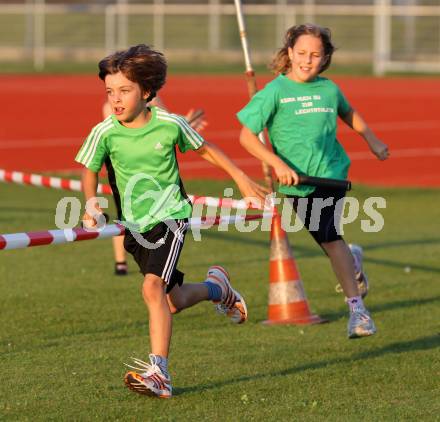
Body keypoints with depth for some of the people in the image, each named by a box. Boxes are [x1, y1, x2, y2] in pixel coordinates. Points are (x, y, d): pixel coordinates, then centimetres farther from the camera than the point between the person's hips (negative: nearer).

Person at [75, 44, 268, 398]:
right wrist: (91, 204, -14)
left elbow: (206, 150, 6)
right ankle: (216, 287, 48)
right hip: (135, 224, 4)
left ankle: (159, 372, -24)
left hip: (170, 216, -4)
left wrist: (243, 180, 13)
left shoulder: (170, 125, -13)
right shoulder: (104, 133, -11)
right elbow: (90, 171, 6)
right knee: (173, 301, 14)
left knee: (153, 288, -25)